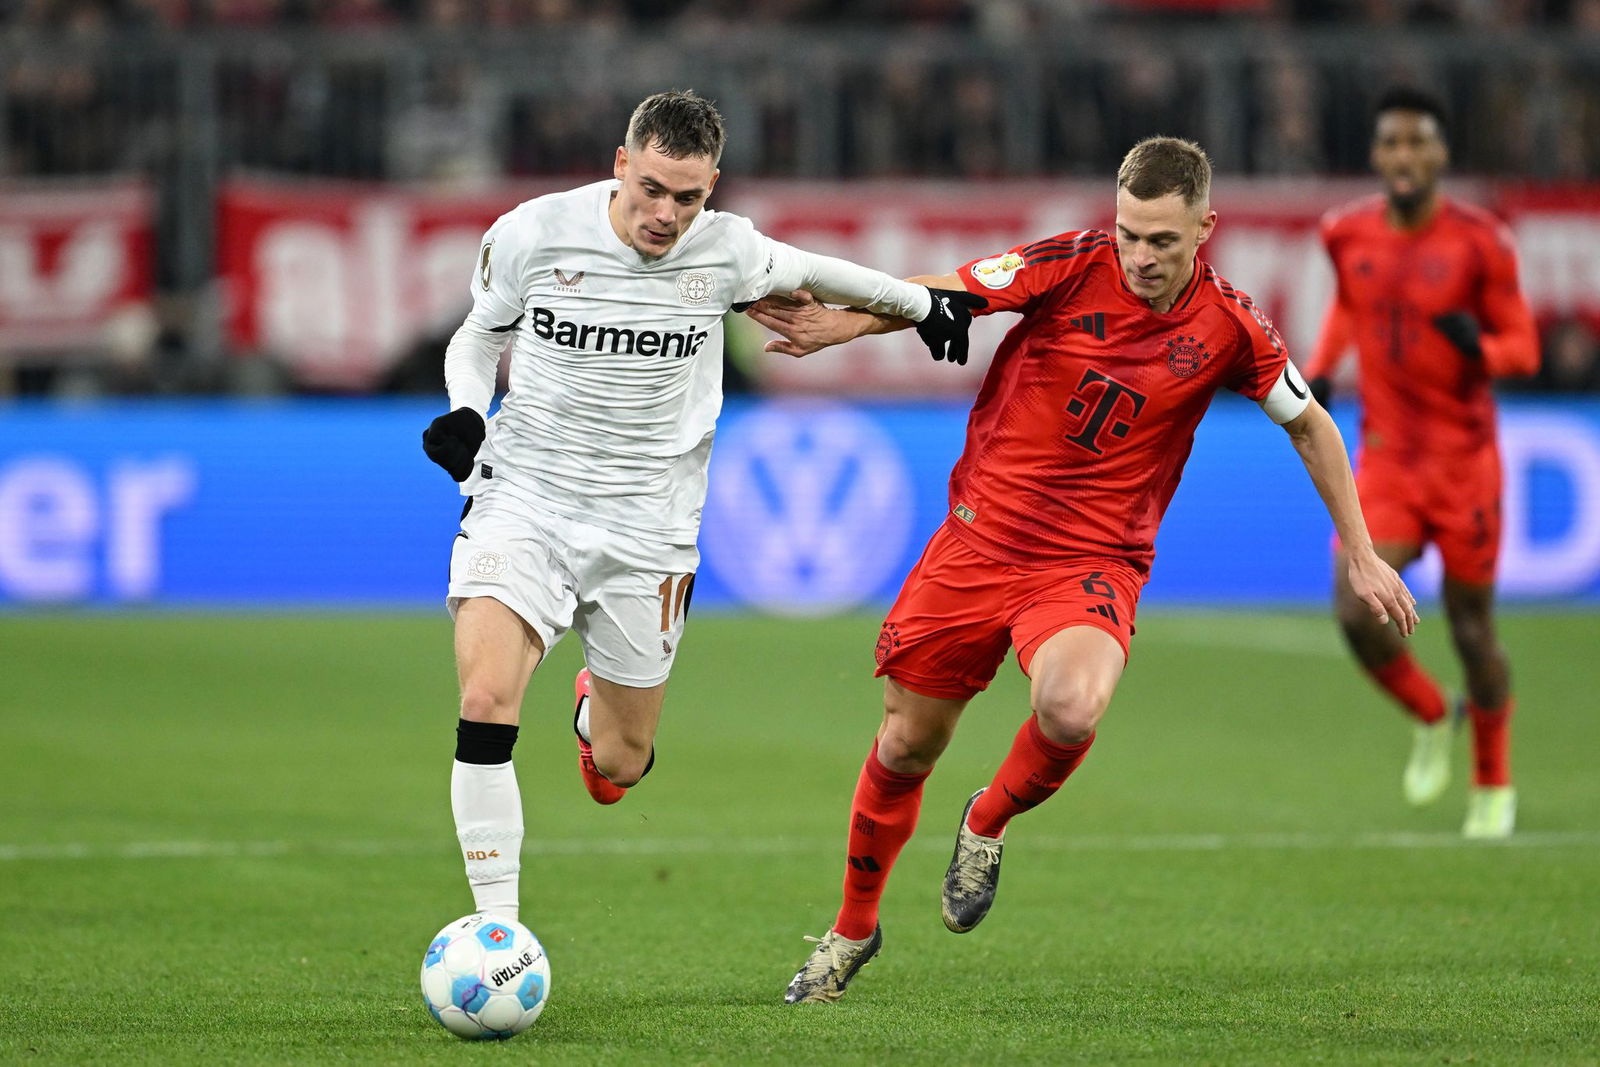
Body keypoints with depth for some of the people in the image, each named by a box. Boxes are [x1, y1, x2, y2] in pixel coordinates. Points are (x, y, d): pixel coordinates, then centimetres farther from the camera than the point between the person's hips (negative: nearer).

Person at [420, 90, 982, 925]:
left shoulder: (725, 252, -6)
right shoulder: (532, 234, -9)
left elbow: (804, 270, 17)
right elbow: (480, 333, 9)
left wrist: (923, 304, 26)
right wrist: (464, 411, -10)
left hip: (646, 530, 2)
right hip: (522, 499, -2)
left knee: (621, 765, 8)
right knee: (486, 704, -24)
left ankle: (597, 709, 48)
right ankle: (496, 923, -16)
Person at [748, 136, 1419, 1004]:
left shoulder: (1228, 329, -7)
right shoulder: (1075, 265, -10)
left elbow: (1309, 426, 9)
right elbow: (941, 297, -7)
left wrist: (1360, 555, 12)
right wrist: (839, 323, -25)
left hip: (1094, 561, -1)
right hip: (981, 535, 1)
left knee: (1071, 710, -31)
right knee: (906, 744, 7)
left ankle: (988, 824, 3)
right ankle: (852, 931, 33)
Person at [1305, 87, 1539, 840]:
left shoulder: (1478, 243, -11)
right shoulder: (1349, 234, 0)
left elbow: (1523, 346, -5)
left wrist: (1480, 347, -27)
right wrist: (1320, 368, 7)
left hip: (1463, 459, -2)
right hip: (1385, 459, 2)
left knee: (1472, 625, 5)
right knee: (1356, 614, -15)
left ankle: (1493, 785, 28)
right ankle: (1431, 718, 17)